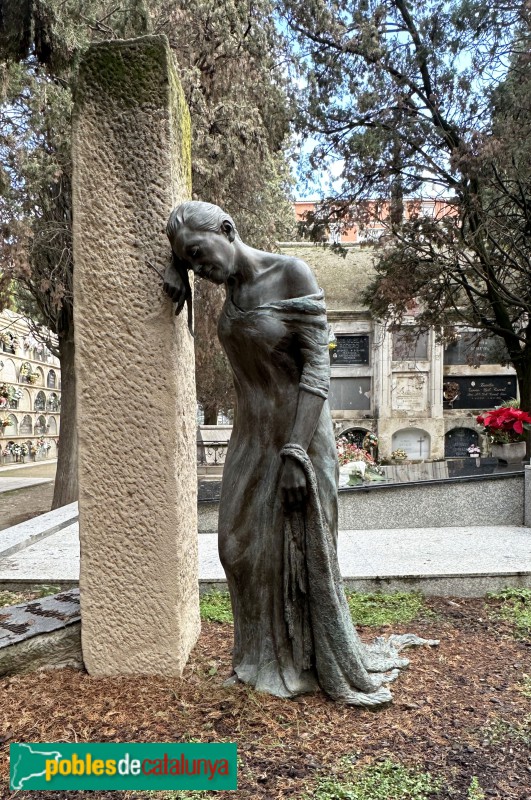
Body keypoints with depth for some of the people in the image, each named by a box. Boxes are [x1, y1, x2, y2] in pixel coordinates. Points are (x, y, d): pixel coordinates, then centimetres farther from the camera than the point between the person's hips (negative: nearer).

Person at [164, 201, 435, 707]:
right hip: (251, 437, 7)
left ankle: (325, 665, 26)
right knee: (242, 546, 12)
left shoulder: (292, 274, -15)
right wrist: (175, 268, 5)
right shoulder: (233, 281, 5)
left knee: (298, 552, 3)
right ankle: (267, 658, 32)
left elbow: (317, 366, -19)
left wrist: (294, 454, -23)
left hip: (296, 433, -7)